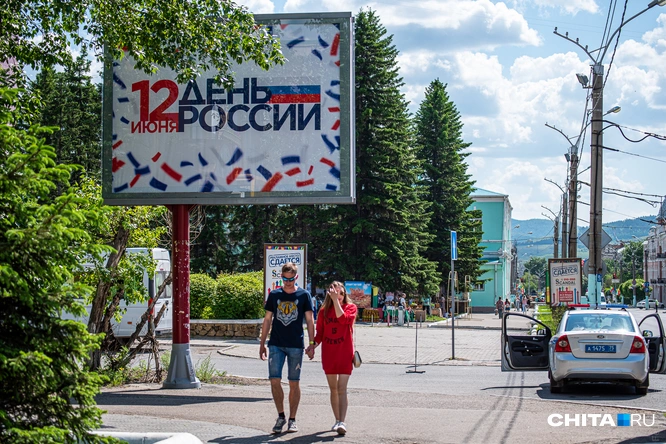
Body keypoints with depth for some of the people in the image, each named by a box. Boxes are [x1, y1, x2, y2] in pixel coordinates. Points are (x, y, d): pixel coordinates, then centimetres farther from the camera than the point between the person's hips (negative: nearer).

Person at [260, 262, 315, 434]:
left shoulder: (304, 295, 2)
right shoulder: (274, 295, 6)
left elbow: (309, 321, 3)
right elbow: (267, 320, 11)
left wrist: (312, 344, -3)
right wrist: (262, 344, 8)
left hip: (296, 346, -1)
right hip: (276, 344, 2)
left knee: (294, 383, 3)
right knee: (274, 380, -6)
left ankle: (292, 419, 13)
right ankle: (281, 416, 10)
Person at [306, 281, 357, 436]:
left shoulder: (350, 307, -1)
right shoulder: (324, 311, 8)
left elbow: (344, 319, -22)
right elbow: (320, 332, 10)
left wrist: (336, 300, -21)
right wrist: (313, 346, -6)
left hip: (345, 354, -4)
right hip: (328, 354, 4)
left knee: (342, 389, -12)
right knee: (333, 389, 11)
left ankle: (342, 422, -19)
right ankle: (337, 420, 20)